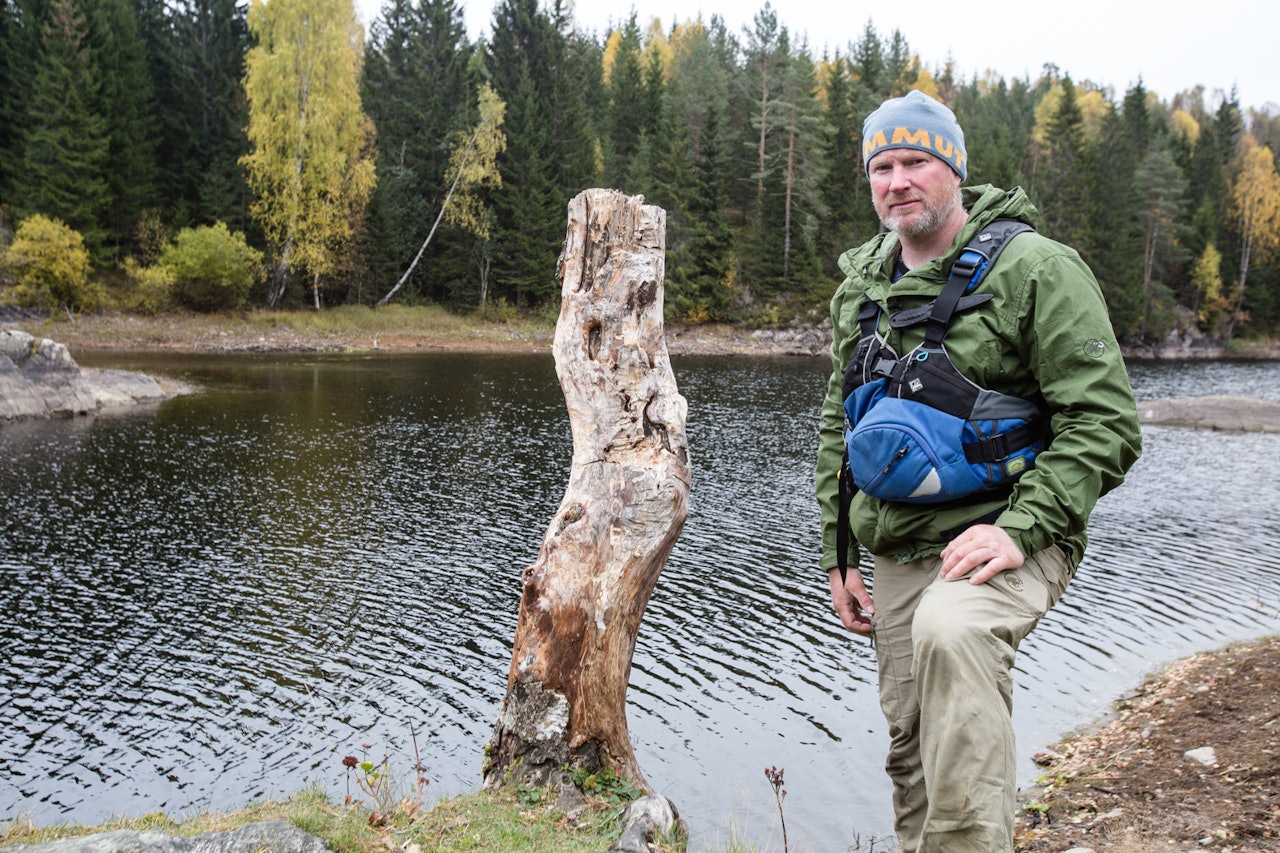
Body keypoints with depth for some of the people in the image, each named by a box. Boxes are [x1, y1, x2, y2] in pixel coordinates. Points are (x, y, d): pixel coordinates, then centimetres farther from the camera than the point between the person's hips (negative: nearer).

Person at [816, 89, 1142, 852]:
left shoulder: (1034, 267, -8)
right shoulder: (861, 287, 10)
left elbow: (1105, 420, -13)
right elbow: (837, 428, 17)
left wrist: (1021, 529, -23)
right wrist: (839, 553, 12)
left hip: (1002, 540, -6)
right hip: (897, 550, 6)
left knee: (951, 631, -37)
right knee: (912, 744, 12)